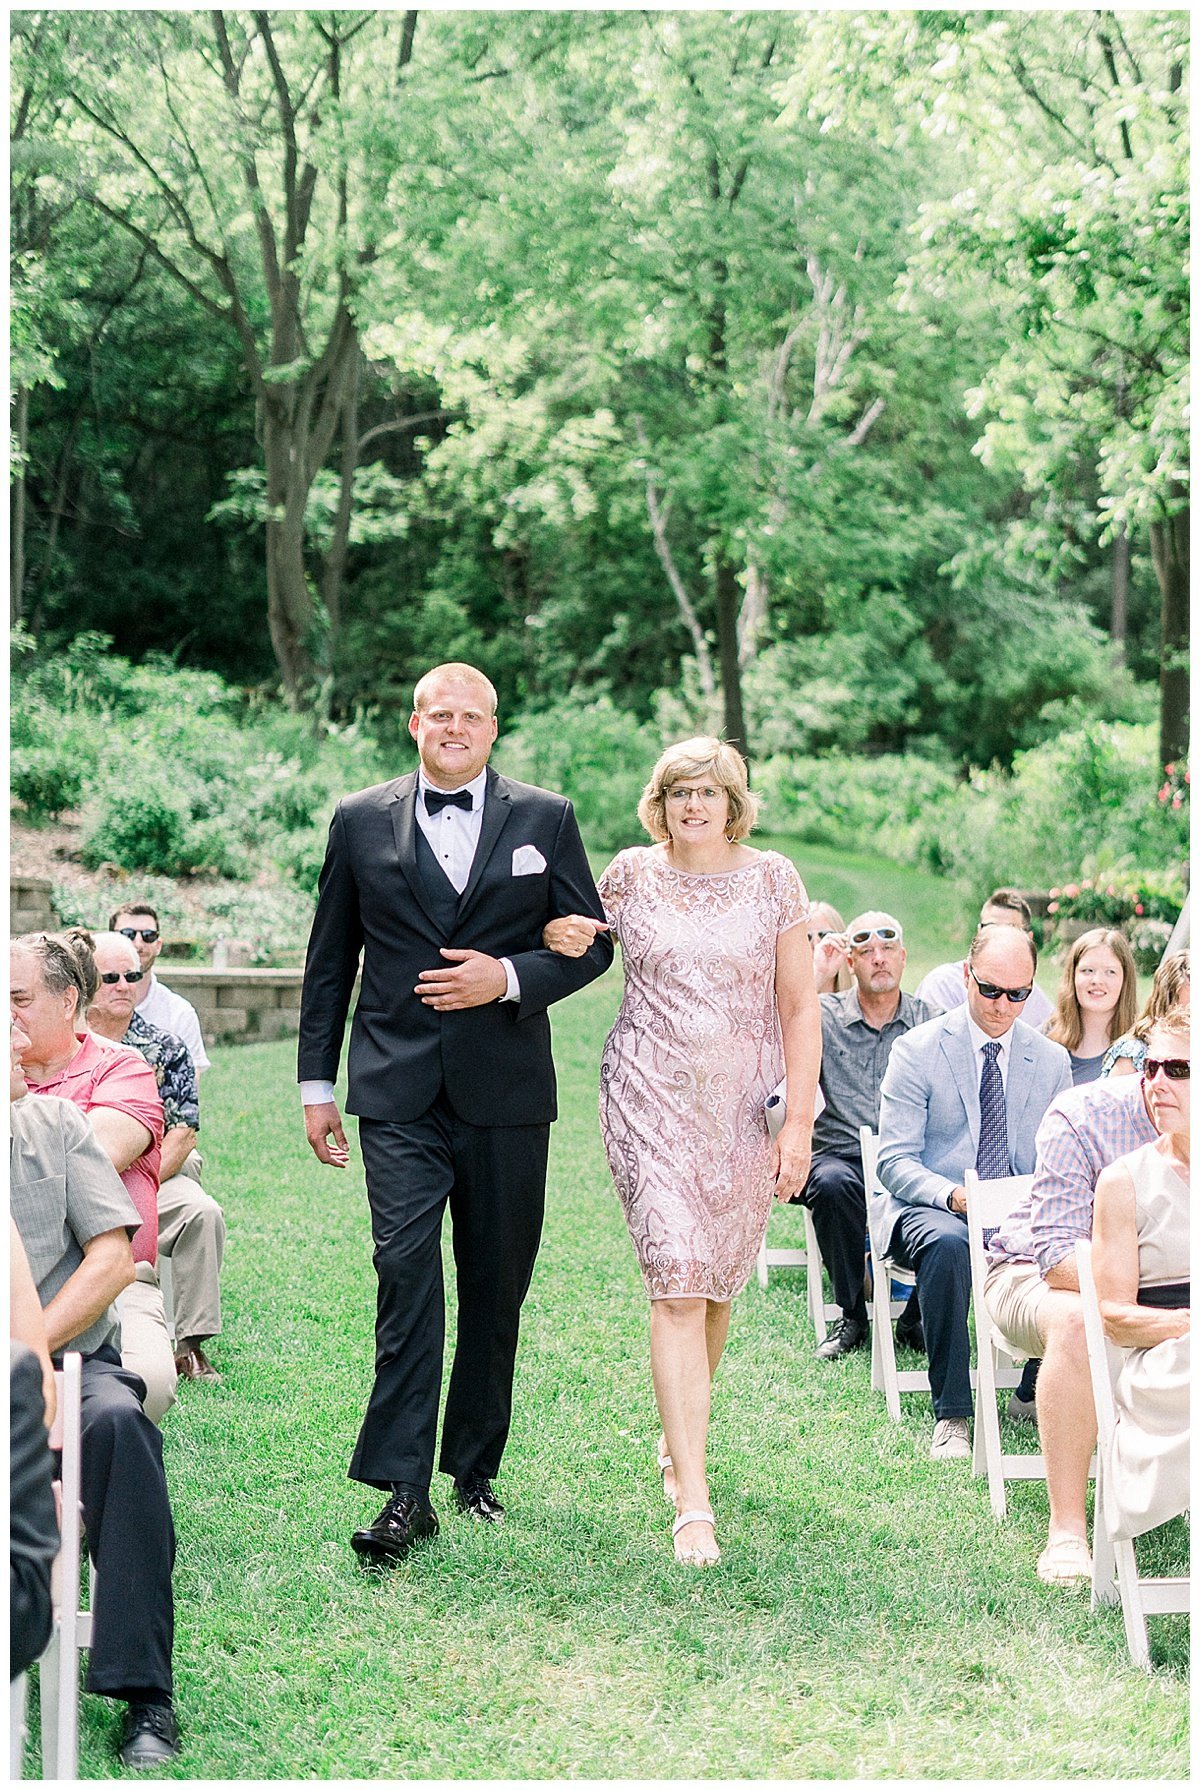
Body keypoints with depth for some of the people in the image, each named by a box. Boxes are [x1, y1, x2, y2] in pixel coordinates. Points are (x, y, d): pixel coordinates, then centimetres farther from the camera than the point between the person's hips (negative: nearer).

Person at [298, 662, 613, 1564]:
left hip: (505, 1089, 1)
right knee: (407, 1271, -13)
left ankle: (476, 1467, 23)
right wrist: (317, 1083, 9)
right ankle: (405, 1490, -12)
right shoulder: (361, 821, 7)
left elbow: (591, 943, 7)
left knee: (496, 1285, 8)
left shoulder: (546, 819, 6)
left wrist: (508, 977, -11)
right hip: (399, 1091, -1)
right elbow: (330, 960, 11)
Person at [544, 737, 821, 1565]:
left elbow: (799, 1007, 2)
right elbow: (576, 938, 20)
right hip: (652, 1100, -1)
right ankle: (693, 1500, -14)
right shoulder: (631, 874, 3)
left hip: (744, 1108, 1)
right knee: (677, 1282, -11)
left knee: (718, 1285, 11)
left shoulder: (772, 878, 1)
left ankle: (682, 1434, 38)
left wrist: (800, 1121, -4)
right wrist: (559, 934, -5)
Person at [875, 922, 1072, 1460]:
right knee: (947, 1245, -39)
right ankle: (952, 1414, -30)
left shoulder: (1052, 1060, 8)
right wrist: (952, 1195, -28)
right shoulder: (917, 1051, -4)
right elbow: (896, 1161, -8)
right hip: (929, 1209, -3)